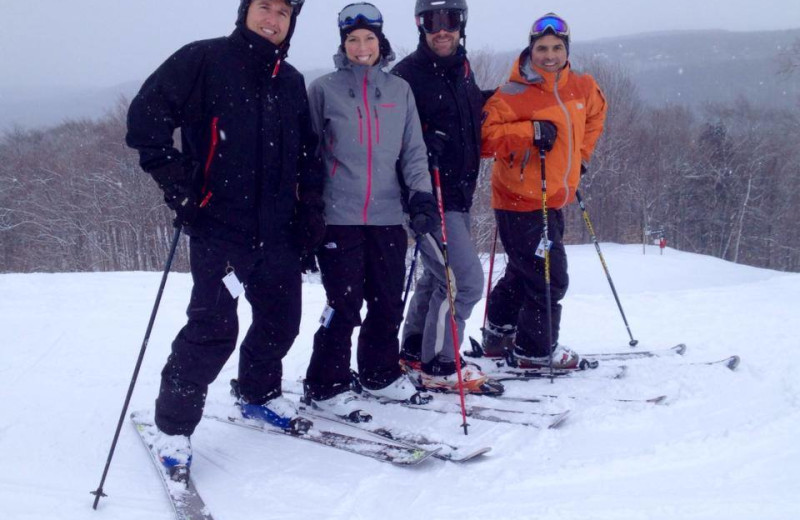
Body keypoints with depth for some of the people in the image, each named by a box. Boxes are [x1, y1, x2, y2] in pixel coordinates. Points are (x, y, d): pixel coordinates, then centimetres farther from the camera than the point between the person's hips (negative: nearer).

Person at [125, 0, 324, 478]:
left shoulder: (291, 83, 16)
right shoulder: (203, 61, -3)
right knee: (214, 328, -12)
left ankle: (260, 395, 38)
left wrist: (311, 212, 12)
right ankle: (173, 426, 6)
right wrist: (177, 181, -13)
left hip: (277, 231, 6)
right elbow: (147, 117, -6)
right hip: (218, 226, -6)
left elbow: (307, 155, 22)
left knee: (281, 321, 13)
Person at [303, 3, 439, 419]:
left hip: (388, 215, 3)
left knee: (388, 303, 9)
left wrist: (421, 195, -3)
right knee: (344, 304, -5)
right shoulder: (323, 89, 3)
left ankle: (380, 374, 27)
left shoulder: (399, 90, 10)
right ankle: (325, 386, 9)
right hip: (339, 216, -3)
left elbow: (414, 150, 11)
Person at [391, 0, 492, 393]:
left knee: (439, 276, 18)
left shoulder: (462, 71, 12)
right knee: (465, 279, -12)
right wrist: (425, 144, -31)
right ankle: (437, 365, 2)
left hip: (459, 195, 9)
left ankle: (414, 352, 34)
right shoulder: (408, 74, -12)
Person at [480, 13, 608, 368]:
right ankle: (536, 350, 12)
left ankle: (500, 334, 36)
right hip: (521, 202, -7)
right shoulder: (514, 94, -16)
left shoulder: (582, 88, 5)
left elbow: (595, 113, 26)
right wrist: (531, 131, -30)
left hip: (553, 200, 8)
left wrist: (581, 153, 18)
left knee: (525, 272, 20)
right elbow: (487, 136, -22)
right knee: (550, 278, -5)